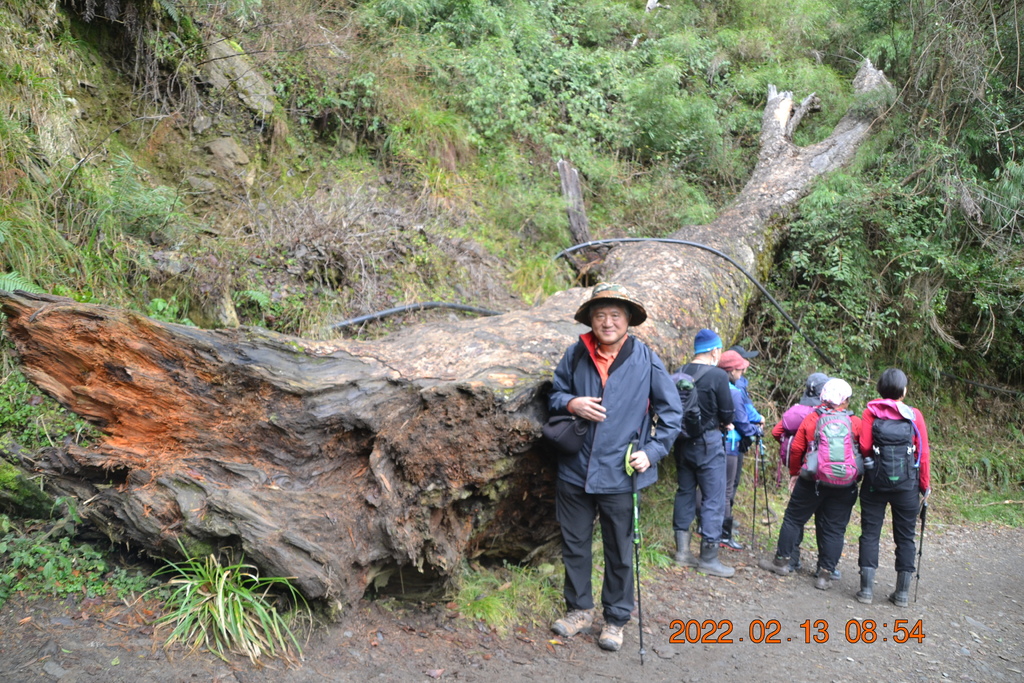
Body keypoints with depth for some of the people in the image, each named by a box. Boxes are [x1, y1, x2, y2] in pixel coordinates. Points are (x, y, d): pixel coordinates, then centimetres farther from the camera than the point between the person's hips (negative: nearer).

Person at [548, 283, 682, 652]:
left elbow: (672, 411, 0)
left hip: (619, 474, -2)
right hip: (574, 470, 3)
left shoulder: (645, 359, -7)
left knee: (619, 552, 11)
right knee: (574, 545, 15)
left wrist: (652, 451, -8)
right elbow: (554, 394, 10)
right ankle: (579, 609, 35)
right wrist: (571, 404, -12)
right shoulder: (575, 355, -2)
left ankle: (616, 619, 29)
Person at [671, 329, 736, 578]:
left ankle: (682, 550, 23)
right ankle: (708, 558, 6)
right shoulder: (718, 375, -15)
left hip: (683, 441, 6)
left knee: (685, 492, 16)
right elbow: (727, 412, -10)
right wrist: (726, 424, 14)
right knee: (714, 499, 2)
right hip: (707, 443, -6)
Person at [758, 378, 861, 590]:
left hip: (812, 480, 0)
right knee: (834, 529, 8)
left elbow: (796, 449, 0)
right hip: (844, 485, 0)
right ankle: (825, 574, 9)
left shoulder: (811, 418, -1)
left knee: (793, 518, 13)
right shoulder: (856, 423, -2)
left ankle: (781, 561, 19)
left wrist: (794, 473, 11)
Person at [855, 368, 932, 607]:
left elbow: (864, 446, -8)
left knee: (870, 533, 7)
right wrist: (925, 484, 8)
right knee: (905, 536, 10)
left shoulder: (871, 412, -2)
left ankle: (866, 589, 6)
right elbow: (923, 453, -1)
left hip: (876, 479, 0)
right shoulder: (914, 415, -1)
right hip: (906, 483, 0)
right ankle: (902, 593, 15)